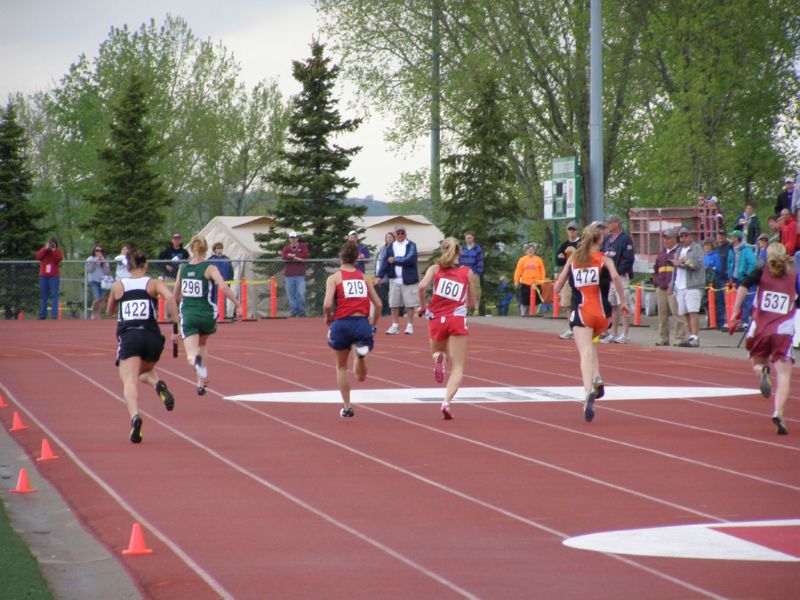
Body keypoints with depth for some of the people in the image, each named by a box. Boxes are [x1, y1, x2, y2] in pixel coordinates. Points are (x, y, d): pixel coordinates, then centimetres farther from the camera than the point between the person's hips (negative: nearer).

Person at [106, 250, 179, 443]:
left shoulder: (118, 286, 13)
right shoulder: (154, 283, 10)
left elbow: (109, 310, 29)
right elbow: (169, 297, -11)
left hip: (128, 336, -2)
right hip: (152, 336, 2)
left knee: (129, 382, -12)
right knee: (145, 372, 29)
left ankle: (134, 416, -41)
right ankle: (158, 384, -7)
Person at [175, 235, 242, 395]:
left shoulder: (183, 268, 6)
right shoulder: (209, 268, -6)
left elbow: (176, 295, 17)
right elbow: (223, 287, -22)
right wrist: (238, 305, -16)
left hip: (188, 315, 1)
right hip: (207, 314, -1)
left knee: (191, 355, -3)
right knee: (203, 344, 28)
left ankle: (196, 360, -42)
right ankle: (201, 384, 26)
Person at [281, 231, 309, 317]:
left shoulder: (303, 246, 8)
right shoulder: (286, 248, 12)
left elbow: (305, 255, -11)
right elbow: (284, 256, -9)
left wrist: (292, 255, -7)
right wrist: (296, 258, -14)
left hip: (300, 275, -2)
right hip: (289, 275, 2)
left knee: (301, 294, -11)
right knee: (290, 295, 1)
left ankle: (302, 312, -1)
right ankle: (293, 312, 9)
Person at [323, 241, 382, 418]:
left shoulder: (334, 278, 1)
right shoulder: (363, 278, 12)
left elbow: (327, 304, -12)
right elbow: (378, 304, 11)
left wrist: (328, 317, 8)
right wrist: (373, 325, 23)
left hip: (342, 324, -2)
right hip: (362, 323, 2)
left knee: (341, 366, 21)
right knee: (361, 376, 7)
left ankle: (346, 407, 22)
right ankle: (362, 350, -26)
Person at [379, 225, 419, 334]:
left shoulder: (411, 245, -1)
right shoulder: (391, 247, 9)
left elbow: (410, 260, -15)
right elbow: (385, 262, 6)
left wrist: (395, 260, -9)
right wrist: (380, 276, -4)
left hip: (408, 279, -3)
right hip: (394, 279, 3)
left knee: (410, 303, -1)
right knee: (394, 304, 4)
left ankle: (409, 325, 7)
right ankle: (395, 325, 9)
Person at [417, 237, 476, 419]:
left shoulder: (435, 268, 7)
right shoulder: (468, 272, 8)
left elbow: (422, 286, -13)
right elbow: (472, 304, 12)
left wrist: (422, 306, 2)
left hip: (436, 320, 1)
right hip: (457, 320, -1)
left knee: (438, 351, 30)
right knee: (457, 368, -2)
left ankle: (438, 358, -8)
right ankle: (447, 402, -26)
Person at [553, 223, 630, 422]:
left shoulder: (573, 259, 12)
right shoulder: (604, 259, 6)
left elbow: (557, 288, 12)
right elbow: (615, 276, -15)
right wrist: (623, 301, -8)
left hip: (580, 311, -1)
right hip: (601, 312, 1)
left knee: (585, 353, -14)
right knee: (589, 343, 29)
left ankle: (588, 391, -38)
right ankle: (597, 379, 8)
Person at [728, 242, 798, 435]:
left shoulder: (762, 273, 8)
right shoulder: (794, 277, 9)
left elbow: (743, 286, -9)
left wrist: (735, 314, -8)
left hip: (760, 330, 1)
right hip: (783, 332, -1)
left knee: (757, 361, 27)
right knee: (783, 376, -3)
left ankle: (762, 371, -11)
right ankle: (778, 413, -25)